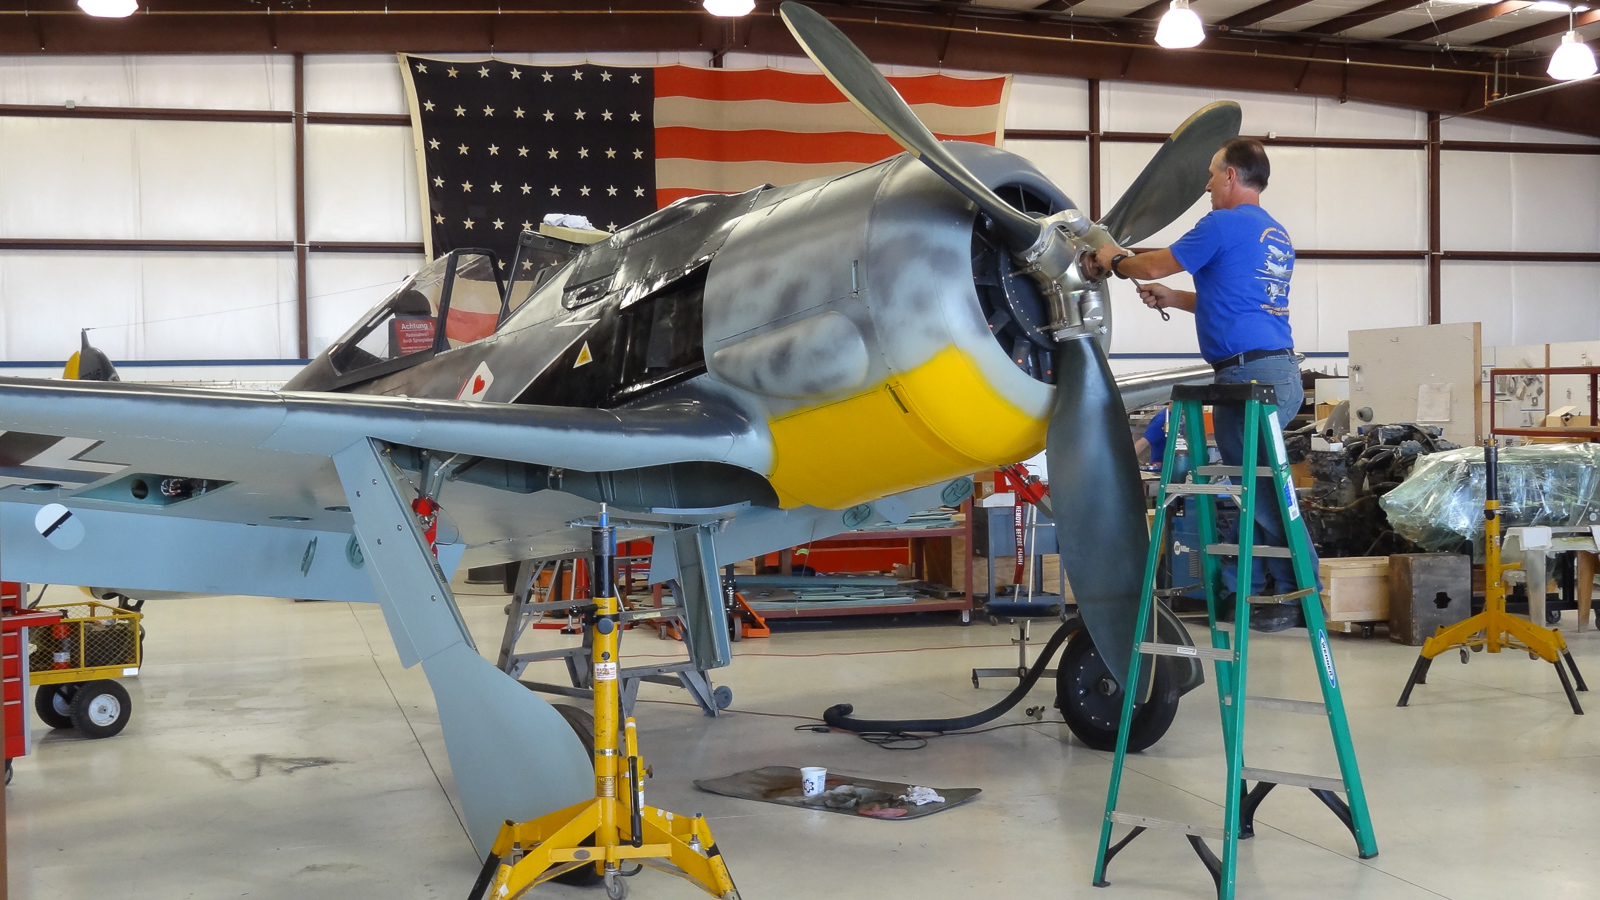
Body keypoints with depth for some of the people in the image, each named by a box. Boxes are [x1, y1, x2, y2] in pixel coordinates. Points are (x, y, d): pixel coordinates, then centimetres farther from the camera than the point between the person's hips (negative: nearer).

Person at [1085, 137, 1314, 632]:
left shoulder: (1225, 224, -8)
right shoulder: (1277, 236, 20)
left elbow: (1157, 264, -1)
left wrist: (1115, 261, 18)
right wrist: (1174, 299, 28)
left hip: (1249, 372, -9)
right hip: (1280, 369, 9)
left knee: (1258, 488, -3)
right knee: (1252, 486, 13)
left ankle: (1294, 593, 1)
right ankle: (1245, 588, 17)